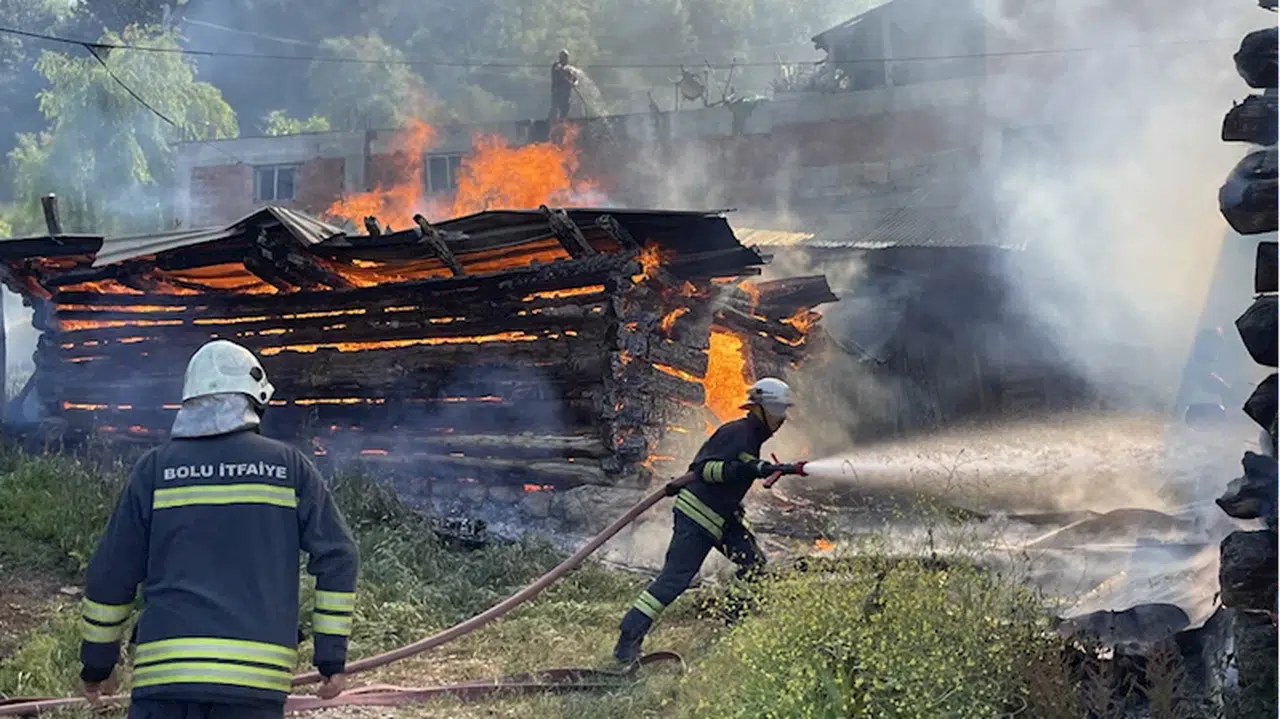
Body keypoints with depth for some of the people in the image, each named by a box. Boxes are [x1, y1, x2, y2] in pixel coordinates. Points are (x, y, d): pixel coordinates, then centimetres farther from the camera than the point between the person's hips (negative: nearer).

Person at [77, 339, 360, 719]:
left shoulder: (155, 469, 8)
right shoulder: (288, 466, 7)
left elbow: (110, 573, 10)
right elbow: (337, 557, 5)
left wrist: (97, 663, 22)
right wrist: (332, 657, 10)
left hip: (165, 672, 0)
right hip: (256, 677, 0)